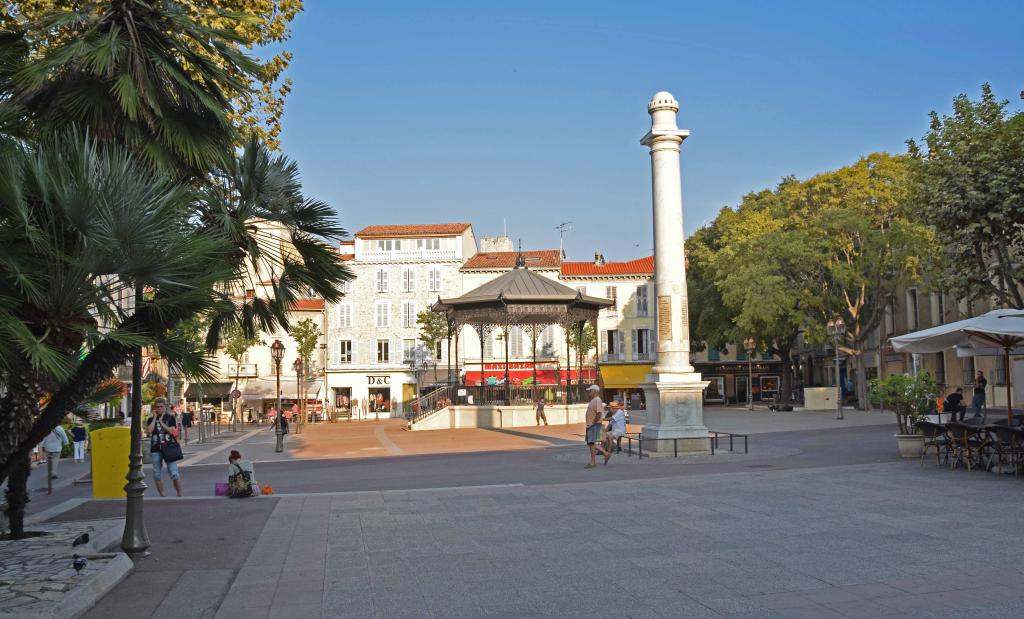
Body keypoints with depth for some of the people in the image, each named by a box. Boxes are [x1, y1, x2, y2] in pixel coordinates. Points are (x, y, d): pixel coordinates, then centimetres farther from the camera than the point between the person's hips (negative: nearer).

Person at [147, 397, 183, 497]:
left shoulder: (170, 417, 5)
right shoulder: (151, 419, 10)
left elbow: (171, 431, -9)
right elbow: (149, 430, -9)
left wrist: (161, 421, -6)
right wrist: (155, 418, -5)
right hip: (155, 449, 3)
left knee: (174, 473, -8)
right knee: (157, 475, 5)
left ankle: (179, 494, 1)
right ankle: (162, 496, 14)